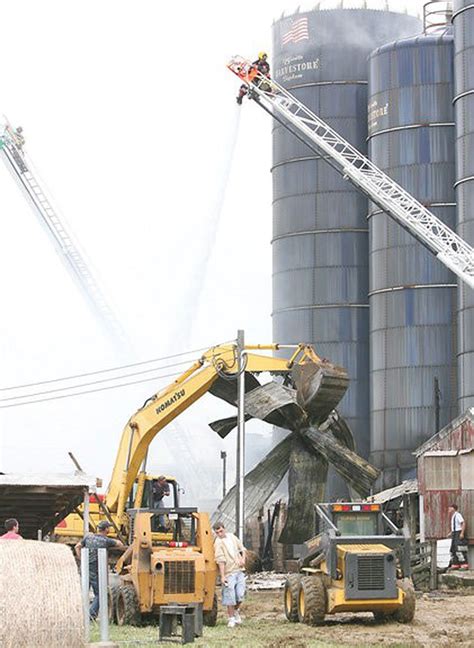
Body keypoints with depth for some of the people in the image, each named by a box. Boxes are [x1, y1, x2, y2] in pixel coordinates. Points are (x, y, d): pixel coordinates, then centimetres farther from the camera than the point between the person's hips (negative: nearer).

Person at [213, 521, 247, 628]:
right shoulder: (218, 543, -9)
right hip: (228, 572, -5)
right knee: (230, 597, -4)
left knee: (240, 594, 0)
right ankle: (231, 618, 7)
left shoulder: (232, 536, 10)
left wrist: (243, 559, 1)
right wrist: (222, 576, -21)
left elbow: (242, 548, 20)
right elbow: (220, 560, -16)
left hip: (239, 570, 5)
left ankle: (236, 611, 27)